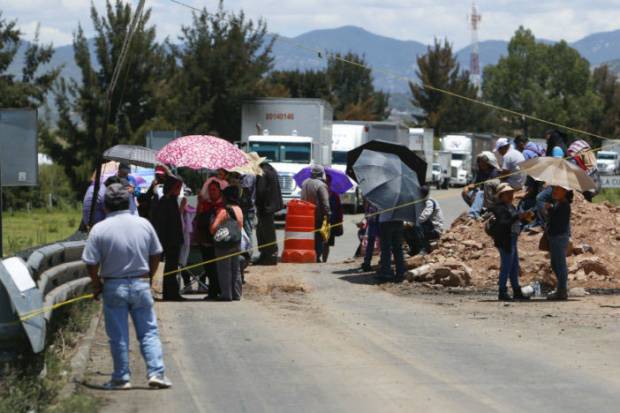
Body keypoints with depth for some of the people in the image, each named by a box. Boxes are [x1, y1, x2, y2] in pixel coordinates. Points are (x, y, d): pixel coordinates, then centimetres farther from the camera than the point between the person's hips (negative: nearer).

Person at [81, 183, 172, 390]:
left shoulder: (99, 229, -11)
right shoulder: (143, 224, -2)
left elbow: (91, 264, -10)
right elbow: (155, 255, 6)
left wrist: (97, 284, 6)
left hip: (114, 287, -2)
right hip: (141, 284, 2)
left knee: (118, 336, 6)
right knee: (149, 332, 9)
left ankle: (121, 378, 10)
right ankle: (156, 372, 1)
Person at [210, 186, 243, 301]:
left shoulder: (223, 210, -16)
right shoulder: (239, 210, 6)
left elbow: (214, 227, -20)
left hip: (224, 244, -7)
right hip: (237, 243, 7)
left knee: (224, 270, -1)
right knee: (236, 269, 13)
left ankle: (226, 294, -2)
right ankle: (236, 294, 16)